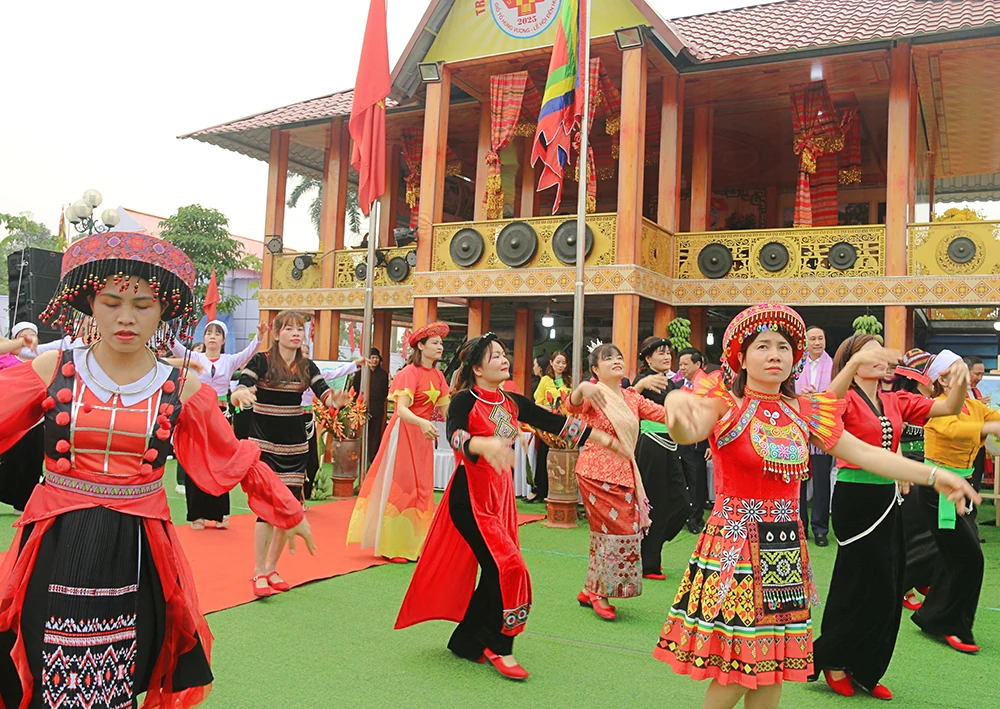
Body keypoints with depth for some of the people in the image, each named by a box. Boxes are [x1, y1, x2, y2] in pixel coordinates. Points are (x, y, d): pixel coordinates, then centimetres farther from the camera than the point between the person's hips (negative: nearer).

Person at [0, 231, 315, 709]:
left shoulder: (182, 389, 2)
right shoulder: (51, 371, -1)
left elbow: (237, 461, 10)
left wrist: (289, 513, 17)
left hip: (136, 554, 1)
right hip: (56, 551, -1)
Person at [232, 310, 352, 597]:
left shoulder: (306, 366, 4)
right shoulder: (261, 361, -7)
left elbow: (325, 394, -7)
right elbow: (237, 392, -18)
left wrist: (337, 400, -30)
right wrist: (240, 394, -42)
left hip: (295, 445, 5)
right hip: (264, 443, -4)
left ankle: (271, 568, 22)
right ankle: (259, 573, 3)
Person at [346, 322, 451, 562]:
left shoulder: (438, 375, 7)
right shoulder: (409, 373, -14)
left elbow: (445, 409, 7)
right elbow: (401, 410, -25)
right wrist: (422, 423, -42)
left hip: (423, 435, 7)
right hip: (404, 433, -7)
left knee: (421, 489, 10)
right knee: (399, 486, -1)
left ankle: (413, 544, 20)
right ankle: (392, 546, 9)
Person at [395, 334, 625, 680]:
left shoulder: (512, 402, 7)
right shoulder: (464, 401, -12)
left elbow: (556, 423, 7)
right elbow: (455, 436, -31)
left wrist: (603, 439, 4)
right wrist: (488, 446, -51)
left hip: (501, 495, 7)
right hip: (470, 496, -7)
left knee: (498, 573, 7)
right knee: (506, 567, -13)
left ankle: (466, 640, 25)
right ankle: (499, 648, 5)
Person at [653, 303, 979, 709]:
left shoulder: (806, 411, 6)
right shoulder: (725, 403, -9)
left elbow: (864, 453, 8)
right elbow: (687, 433, -29)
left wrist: (932, 475, -1)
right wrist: (677, 406, -53)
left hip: (786, 549, 5)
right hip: (734, 543, -5)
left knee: (773, 667, 11)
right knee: (732, 672, -2)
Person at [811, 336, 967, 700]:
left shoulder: (896, 401, 9)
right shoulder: (847, 399, -9)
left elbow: (947, 408, 4)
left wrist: (961, 383, -16)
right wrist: (857, 361, -46)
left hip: (888, 497, 7)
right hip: (855, 497, -7)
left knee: (889, 589, 11)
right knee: (870, 587, -2)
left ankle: (864, 671, 25)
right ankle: (833, 660, 17)